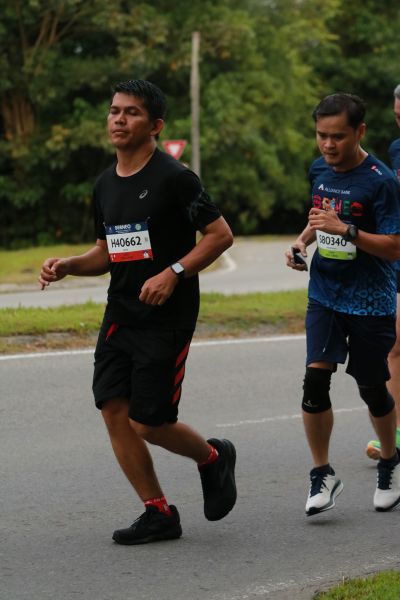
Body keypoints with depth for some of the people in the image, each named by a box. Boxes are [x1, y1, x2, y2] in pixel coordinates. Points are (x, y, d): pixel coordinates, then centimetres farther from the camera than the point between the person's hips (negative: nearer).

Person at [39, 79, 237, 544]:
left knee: (148, 423, -7)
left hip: (167, 319, -7)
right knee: (114, 411, -1)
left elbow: (220, 235, -10)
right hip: (120, 315, 7)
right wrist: (67, 266, 3)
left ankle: (213, 458, 24)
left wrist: (173, 272, -20)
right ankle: (159, 514, 10)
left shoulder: (173, 178, -11)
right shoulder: (105, 185, 11)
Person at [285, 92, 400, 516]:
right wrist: (302, 241, 3)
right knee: (315, 377, -12)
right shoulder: (319, 170, 4)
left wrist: (346, 230, -27)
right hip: (324, 294, 4)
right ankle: (322, 474, 0)